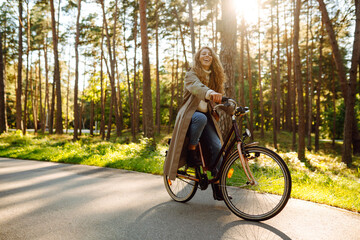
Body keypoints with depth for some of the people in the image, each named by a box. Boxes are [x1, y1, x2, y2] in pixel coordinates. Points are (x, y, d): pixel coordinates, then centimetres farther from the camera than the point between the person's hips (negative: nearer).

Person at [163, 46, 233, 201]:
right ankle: (191, 153, -18)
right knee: (201, 118, -40)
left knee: (216, 146, -14)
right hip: (190, 114, -5)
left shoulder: (214, 77, 16)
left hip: (206, 116, 5)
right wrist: (210, 93, -51)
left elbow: (217, 100, 16)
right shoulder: (191, 75, -2)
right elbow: (196, 86, -28)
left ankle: (217, 187, -3)